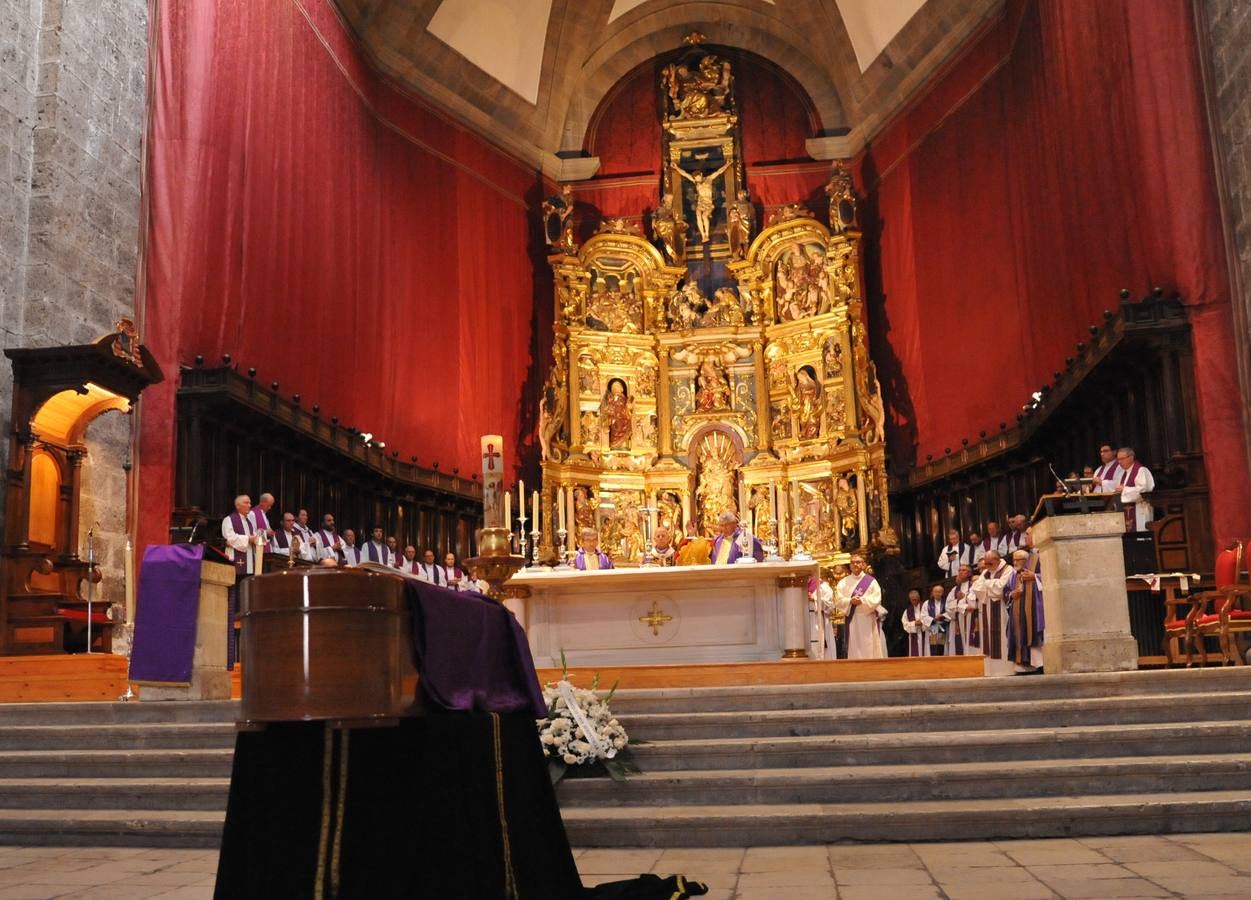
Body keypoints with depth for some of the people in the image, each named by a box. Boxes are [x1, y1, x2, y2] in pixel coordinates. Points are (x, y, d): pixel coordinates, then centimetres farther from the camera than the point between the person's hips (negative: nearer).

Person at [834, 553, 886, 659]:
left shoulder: (871, 581, 7)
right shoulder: (843, 582, 11)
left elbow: (876, 599, -4)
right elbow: (838, 601, 1)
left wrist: (862, 600, -19)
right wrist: (850, 601, -17)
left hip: (868, 620, -1)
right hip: (852, 620, 1)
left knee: (870, 649, -1)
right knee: (854, 649, -2)